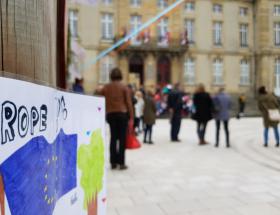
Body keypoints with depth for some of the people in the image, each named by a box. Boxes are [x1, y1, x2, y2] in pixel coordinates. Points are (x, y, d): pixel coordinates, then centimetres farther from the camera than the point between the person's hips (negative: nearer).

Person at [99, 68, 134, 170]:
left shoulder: (105, 88, 6)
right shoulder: (124, 87, -2)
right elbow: (129, 102, -6)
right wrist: (131, 117, -3)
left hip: (110, 114, 3)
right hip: (122, 113, -3)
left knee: (113, 138, 10)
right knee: (122, 138, 1)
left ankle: (113, 162, 13)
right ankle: (121, 163, 2)